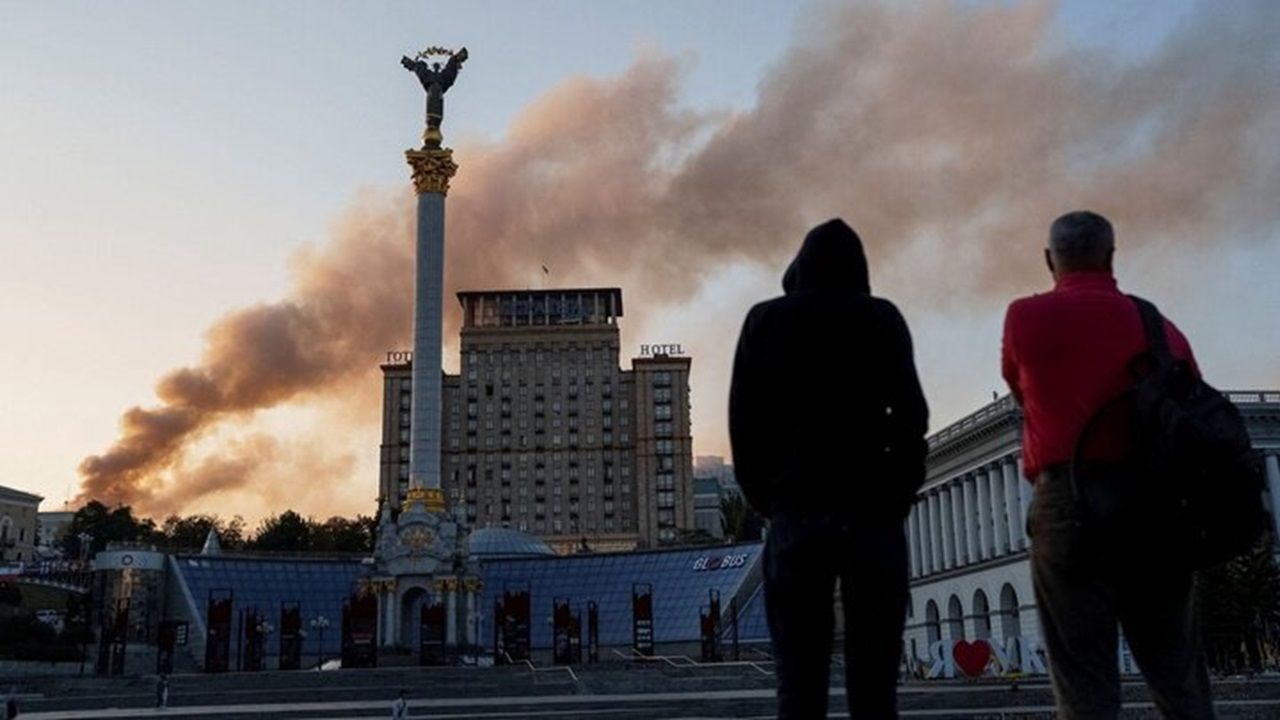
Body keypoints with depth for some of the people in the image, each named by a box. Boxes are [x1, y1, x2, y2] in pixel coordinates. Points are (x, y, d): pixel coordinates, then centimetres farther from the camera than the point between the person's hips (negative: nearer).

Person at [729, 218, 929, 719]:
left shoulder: (766, 320, 10)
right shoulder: (882, 319, 8)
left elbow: (744, 419, 4)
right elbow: (910, 414, 0)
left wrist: (765, 498, 8)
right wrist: (900, 495, 7)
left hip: (796, 508, 0)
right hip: (872, 508, 0)